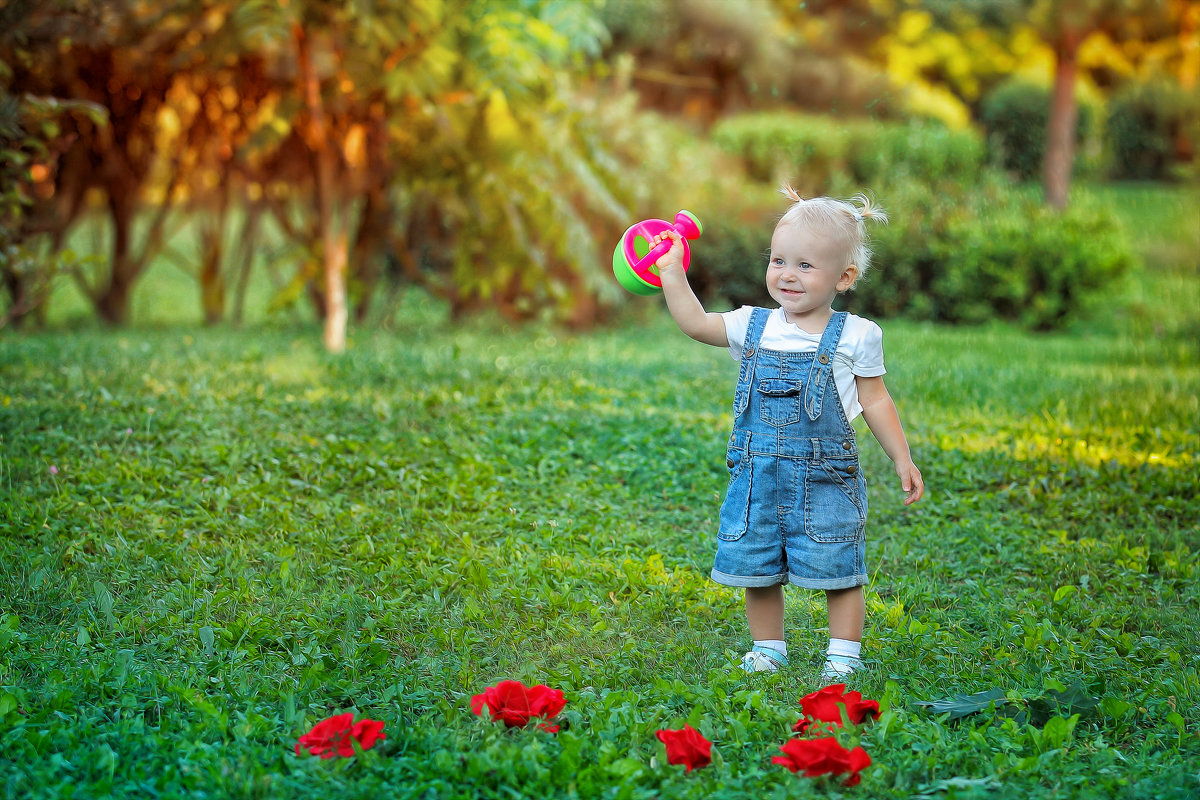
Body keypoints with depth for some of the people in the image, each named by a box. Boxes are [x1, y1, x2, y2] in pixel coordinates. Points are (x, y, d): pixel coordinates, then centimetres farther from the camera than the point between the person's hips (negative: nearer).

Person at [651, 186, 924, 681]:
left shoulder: (855, 337, -2)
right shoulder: (753, 327, 6)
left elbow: (875, 401, 5)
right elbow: (695, 323, 3)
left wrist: (902, 459, 3)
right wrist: (672, 272, -4)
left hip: (825, 479, -3)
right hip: (757, 478, 3)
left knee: (837, 573, 1)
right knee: (756, 571, 9)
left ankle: (844, 656, 15)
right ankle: (767, 650, 25)